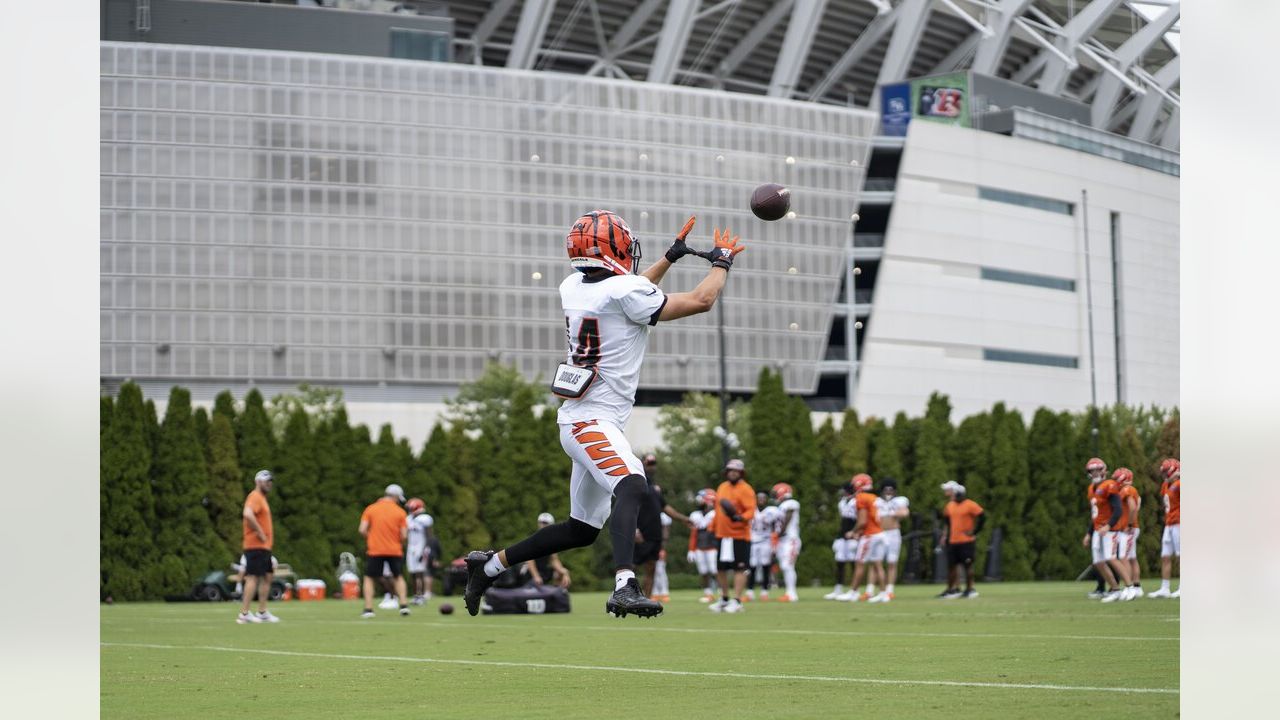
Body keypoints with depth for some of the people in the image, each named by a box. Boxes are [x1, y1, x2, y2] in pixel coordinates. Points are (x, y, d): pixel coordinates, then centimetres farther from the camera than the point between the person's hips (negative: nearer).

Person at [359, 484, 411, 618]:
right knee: (398, 577, 19)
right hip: (395, 551, 1)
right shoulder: (400, 512, -2)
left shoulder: (370, 509, -1)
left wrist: (370, 537, 11)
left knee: (369, 578, 9)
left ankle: (368, 609, -2)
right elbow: (404, 535, -5)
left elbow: (362, 530, -8)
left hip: (375, 551, -1)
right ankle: (403, 605, 7)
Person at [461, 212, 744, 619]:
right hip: (593, 422, -9)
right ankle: (624, 587, -51)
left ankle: (490, 564, 29)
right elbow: (701, 301, -8)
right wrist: (722, 261, 10)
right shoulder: (624, 291, -14)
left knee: (582, 529, 18)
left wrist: (672, 256, 35)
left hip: (583, 422, 9)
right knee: (632, 489, -31)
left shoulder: (573, 288, 10)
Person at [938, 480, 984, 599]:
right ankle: (953, 588, 14)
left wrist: (974, 531, -9)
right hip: (953, 541, 7)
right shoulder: (949, 506, 11)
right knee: (952, 565, 7)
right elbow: (946, 521, 26)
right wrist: (945, 535, 17)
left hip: (967, 541, -7)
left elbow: (982, 517, -10)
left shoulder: (969, 505, -11)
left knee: (967, 565, -2)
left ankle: (970, 589, 7)